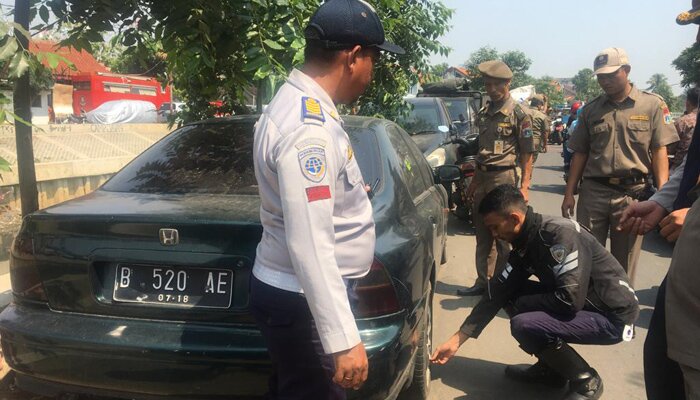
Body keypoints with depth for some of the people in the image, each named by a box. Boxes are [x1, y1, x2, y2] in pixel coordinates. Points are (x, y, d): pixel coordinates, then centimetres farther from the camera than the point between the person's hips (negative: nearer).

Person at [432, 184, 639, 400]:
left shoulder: (561, 233, -26)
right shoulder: (525, 244, 0)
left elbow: (570, 300, -31)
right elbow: (498, 292, 1)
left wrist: (521, 304, -13)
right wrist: (457, 339, -1)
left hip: (613, 315, -8)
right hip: (584, 306, 8)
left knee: (524, 325, -25)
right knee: (511, 294, 2)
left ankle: (586, 381, -1)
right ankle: (550, 368, 14)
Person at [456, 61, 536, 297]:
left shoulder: (519, 115, -6)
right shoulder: (483, 113, 14)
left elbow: (527, 154, -9)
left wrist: (524, 186, -16)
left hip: (503, 177, -7)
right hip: (482, 177, 7)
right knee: (482, 235, 12)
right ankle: (482, 282, 22)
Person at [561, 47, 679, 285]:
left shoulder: (652, 104, 2)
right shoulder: (591, 109, 9)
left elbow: (659, 151, -1)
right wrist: (569, 194, 6)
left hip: (633, 193, -2)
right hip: (593, 191, 2)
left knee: (624, 263, 8)